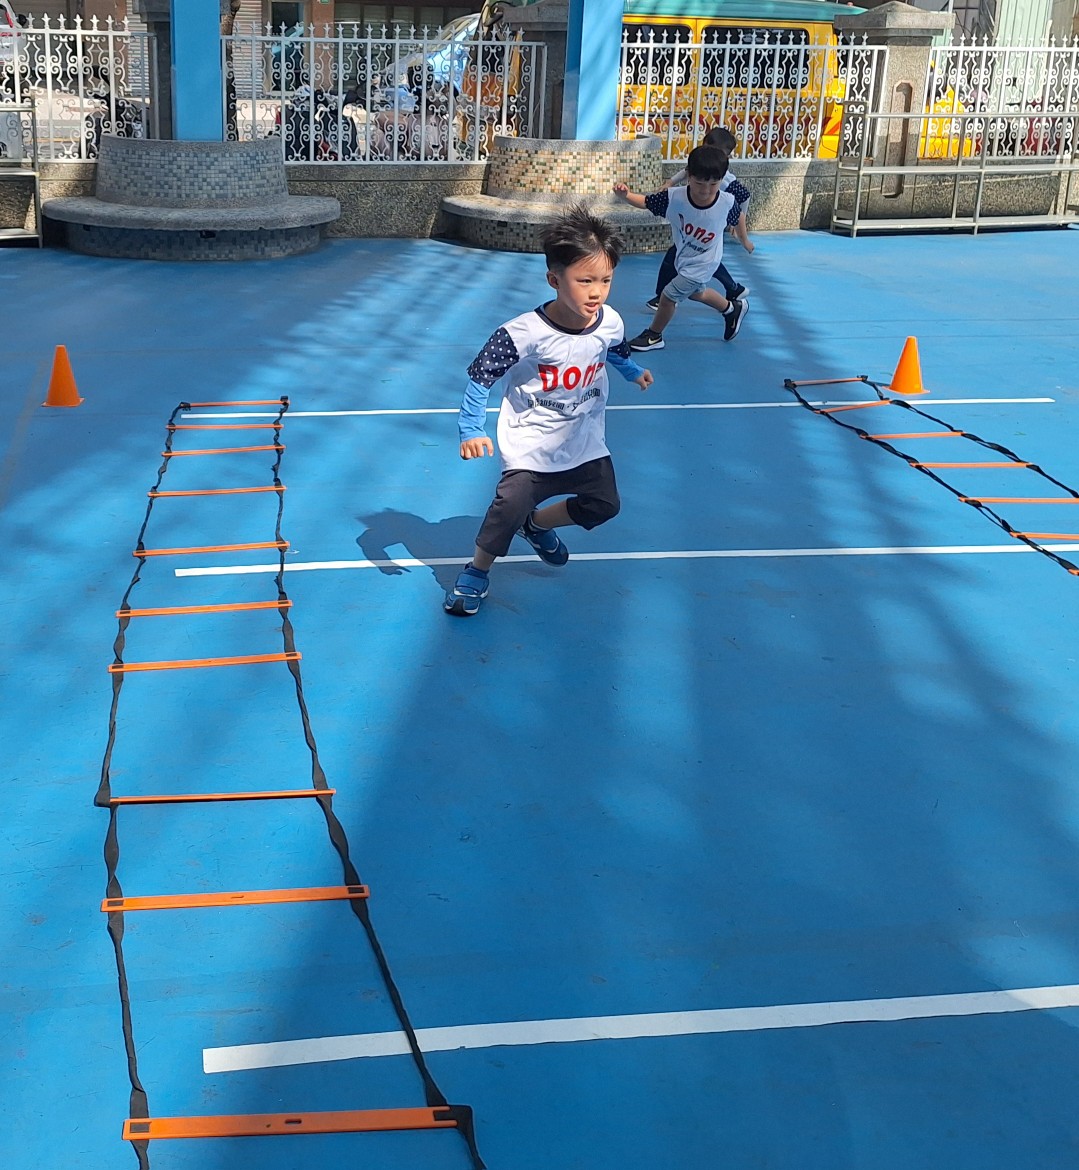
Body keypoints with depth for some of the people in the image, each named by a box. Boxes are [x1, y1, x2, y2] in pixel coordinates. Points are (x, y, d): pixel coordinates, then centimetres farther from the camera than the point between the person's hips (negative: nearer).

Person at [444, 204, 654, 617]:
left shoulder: (610, 323, -11)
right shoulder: (524, 334, -28)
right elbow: (480, 377, -19)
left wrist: (633, 371, 34)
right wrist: (472, 430, -24)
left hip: (585, 443, 6)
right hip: (530, 447, -5)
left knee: (603, 505, 11)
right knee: (509, 507, -19)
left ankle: (537, 524, 38)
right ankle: (476, 574, 7)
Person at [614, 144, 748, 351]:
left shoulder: (727, 203, -32)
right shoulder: (674, 198, -30)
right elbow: (644, 202, -22)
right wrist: (626, 194, -40)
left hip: (701, 264, -4)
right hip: (683, 257, 4)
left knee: (668, 296, 2)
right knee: (695, 293, 29)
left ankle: (654, 336, 29)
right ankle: (733, 309, 56)